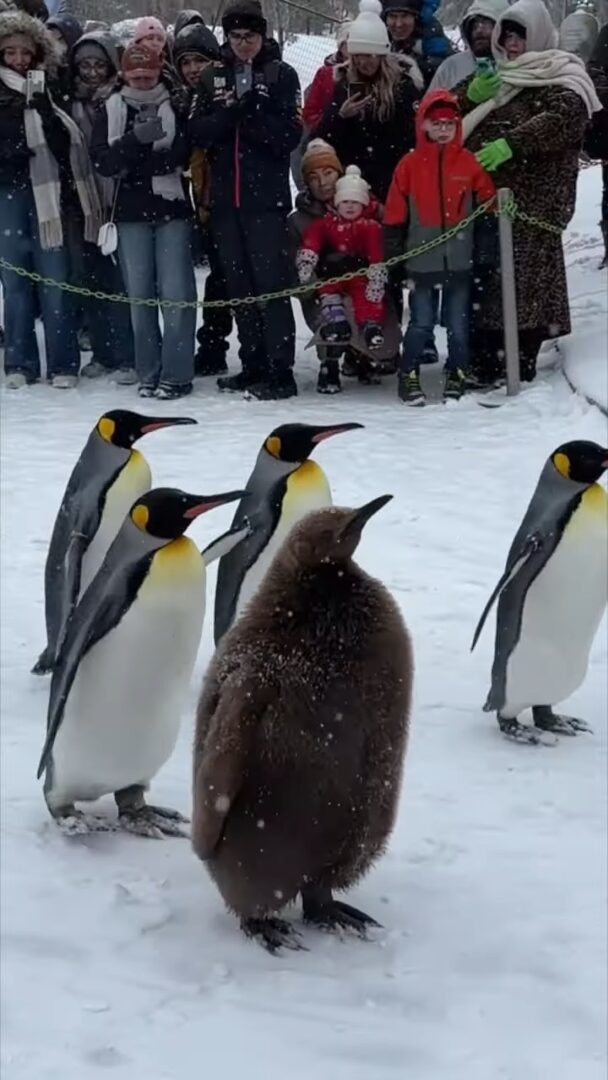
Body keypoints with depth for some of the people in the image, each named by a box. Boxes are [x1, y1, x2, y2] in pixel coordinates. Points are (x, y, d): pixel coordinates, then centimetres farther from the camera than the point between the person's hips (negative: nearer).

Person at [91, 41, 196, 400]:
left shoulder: (177, 109, 3)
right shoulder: (111, 111, 7)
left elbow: (186, 154, -10)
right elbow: (102, 161, -4)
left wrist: (131, 162, -12)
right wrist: (136, 138, -19)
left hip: (172, 209, -2)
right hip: (132, 213, 2)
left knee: (176, 291, -6)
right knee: (140, 294, 5)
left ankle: (176, 374, -2)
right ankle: (149, 374, 12)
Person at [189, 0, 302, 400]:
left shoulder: (281, 75, 1)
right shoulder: (213, 78, 13)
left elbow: (289, 135, -8)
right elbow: (199, 133, 3)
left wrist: (251, 111, -18)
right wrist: (231, 112, -13)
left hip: (267, 197, -5)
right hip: (226, 198, 5)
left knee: (271, 283, -7)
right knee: (240, 286, 8)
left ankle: (280, 372, -7)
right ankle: (253, 366, 16)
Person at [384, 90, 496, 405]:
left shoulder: (470, 163, 2)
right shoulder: (409, 165, -1)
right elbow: (395, 215, 2)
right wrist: (392, 254, -1)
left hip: (460, 260, 1)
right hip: (422, 261, -1)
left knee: (458, 324, 8)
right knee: (420, 324, 1)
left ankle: (456, 376, 21)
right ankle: (409, 377, 13)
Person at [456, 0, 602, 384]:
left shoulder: (558, 74, 0)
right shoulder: (493, 75, 23)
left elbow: (566, 116, -20)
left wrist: (511, 144, -28)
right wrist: (471, 94, -2)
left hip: (533, 198, -7)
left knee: (526, 273, -10)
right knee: (486, 273, 8)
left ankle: (523, 358, -8)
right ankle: (490, 355, 14)